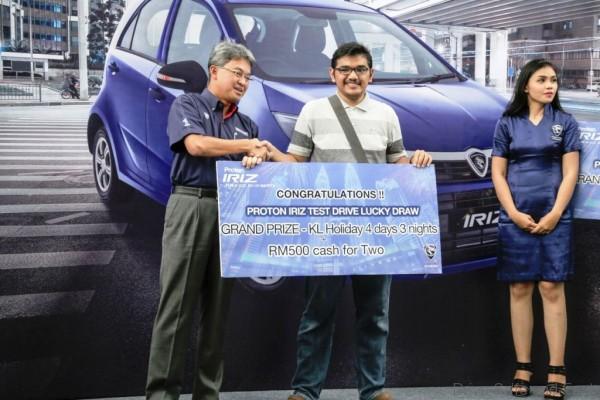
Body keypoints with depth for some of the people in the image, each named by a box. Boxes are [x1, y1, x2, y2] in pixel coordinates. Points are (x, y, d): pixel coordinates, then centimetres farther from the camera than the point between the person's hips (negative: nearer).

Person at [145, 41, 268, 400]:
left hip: (231, 212, 5)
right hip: (191, 206, -5)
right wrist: (247, 146, -4)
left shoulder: (247, 124, 20)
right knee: (177, 305, -6)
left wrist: (256, 162, -12)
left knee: (218, 307, 6)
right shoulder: (187, 105, 6)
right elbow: (196, 144, -12)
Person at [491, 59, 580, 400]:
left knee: (552, 288, -3)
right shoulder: (507, 124, 7)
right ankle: (523, 368, 8)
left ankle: (557, 370, 0)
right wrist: (514, 213, -7)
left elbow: (570, 173, 1)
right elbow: (498, 174, 4)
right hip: (516, 218, 1)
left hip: (553, 217, -1)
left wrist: (555, 214, -9)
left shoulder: (565, 122, 6)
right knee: (520, 289, 2)